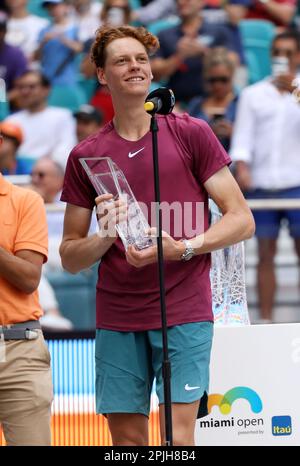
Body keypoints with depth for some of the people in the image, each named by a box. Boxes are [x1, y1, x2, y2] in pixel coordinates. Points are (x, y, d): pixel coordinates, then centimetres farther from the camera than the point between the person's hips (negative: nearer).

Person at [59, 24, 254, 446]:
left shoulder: (190, 134, 3)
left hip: (183, 312, -2)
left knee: (178, 435, -10)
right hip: (116, 320, 2)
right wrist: (105, 237, -11)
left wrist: (182, 248, -15)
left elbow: (241, 220, 1)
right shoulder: (86, 155, 9)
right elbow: (70, 258, 11)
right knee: (127, 437, 2)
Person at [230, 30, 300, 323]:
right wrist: (242, 167, -11)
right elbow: (243, 135, 6)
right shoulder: (253, 94, 12)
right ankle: (265, 320, 4)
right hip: (261, 184, 1)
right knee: (266, 254, 1)